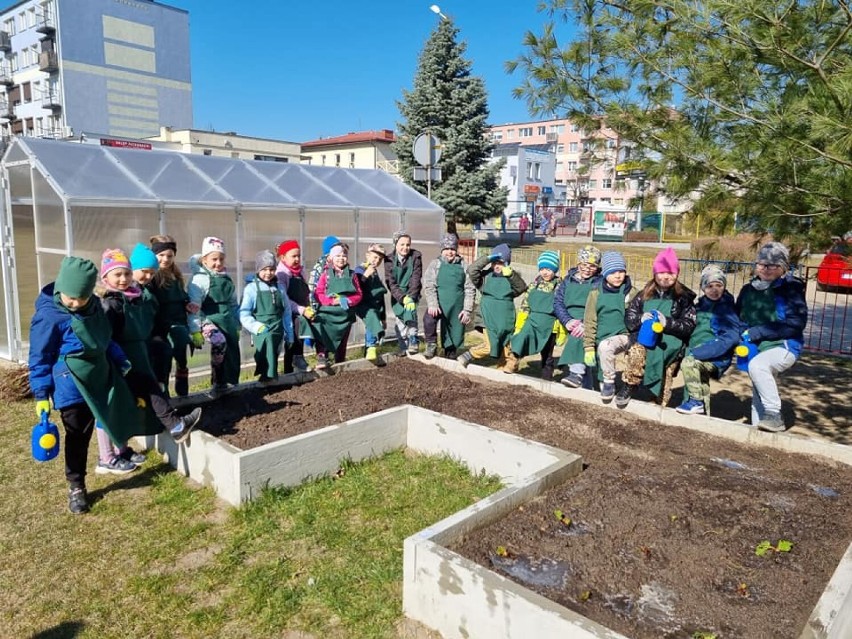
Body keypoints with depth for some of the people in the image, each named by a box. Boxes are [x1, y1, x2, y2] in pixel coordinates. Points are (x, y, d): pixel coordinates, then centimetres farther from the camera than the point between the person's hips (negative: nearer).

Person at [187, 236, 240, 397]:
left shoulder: (226, 278, 14)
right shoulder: (200, 278, -6)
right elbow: (193, 307, -11)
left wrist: (237, 326, 20)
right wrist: (195, 331, -16)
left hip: (228, 322, 7)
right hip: (209, 320, -7)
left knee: (233, 355, 5)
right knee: (219, 342, -31)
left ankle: (230, 384, 20)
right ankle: (218, 383, -17)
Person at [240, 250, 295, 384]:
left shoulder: (279, 288, 13)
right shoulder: (251, 289, 3)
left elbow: (287, 312, 16)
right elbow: (244, 314, -3)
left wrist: (289, 334, 15)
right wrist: (257, 326, -18)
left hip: (277, 330, 4)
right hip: (261, 331, -4)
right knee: (267, 338, -29)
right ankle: (268, 374, -30)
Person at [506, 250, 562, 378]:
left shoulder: (559, 287, -4)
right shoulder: (534, 285, 7)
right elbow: (525, 305, 8)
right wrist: (520, 323, 2)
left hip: (549, 324, -2)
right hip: (533, 320, 2)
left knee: (547, 354, 9)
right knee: (522, 336, -28)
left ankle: (546, 378, 21)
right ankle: (513, 360, -30)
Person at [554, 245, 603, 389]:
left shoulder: (600, 283, 5)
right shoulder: (568, 280, 14)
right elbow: (557, 302, 5)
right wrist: (568, 321, -13)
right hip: (572, 325, 4)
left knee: (579, 335, -33)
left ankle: (576, 373, -40)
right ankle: (586, 386, -5)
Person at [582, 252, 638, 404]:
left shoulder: (631, 292, 2)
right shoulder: (596, 294, 3)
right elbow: (590, 322, 4)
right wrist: (589, 347, 0)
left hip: (625, 335, -3)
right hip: (604, 338, 3)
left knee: (605, 346, -31)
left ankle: (609, 382, -15)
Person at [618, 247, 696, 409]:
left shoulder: (684, 297, 8)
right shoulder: (644, 294, 14)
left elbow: (688, 325, 1)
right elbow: (628, 317, 13)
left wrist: (667, 322, -14)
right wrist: (640, 319, -8)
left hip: (670, 342, -1)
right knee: (636, 350, -31)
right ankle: (630, 386, -13)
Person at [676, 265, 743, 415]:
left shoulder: (727, 308, -10)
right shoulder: (701, 305, 11)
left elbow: (730, 338, -20)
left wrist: (696, 352, -25)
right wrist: (692, 350, 5)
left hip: (716, 357, -7)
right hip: (701, 357, 8)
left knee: (688, 362, -25)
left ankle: (696, 401, -11)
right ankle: (703, 412, 37)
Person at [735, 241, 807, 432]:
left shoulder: (791, 288, -9)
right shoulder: (748, 290, 8)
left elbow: (796, 323, -18)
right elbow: (737, 319, 18)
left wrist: (756, 332, -20)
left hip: (784, 346, -7)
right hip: (757, 349, 7)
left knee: (757, 365, -33)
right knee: (758, 396, 12)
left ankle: (774, 415, -22)